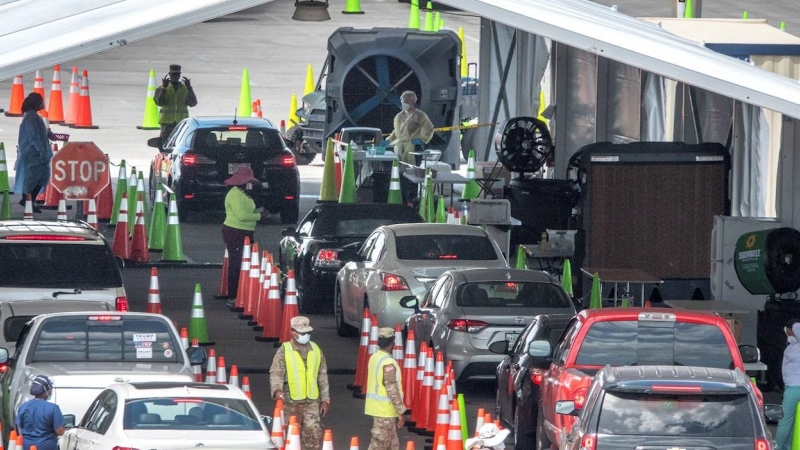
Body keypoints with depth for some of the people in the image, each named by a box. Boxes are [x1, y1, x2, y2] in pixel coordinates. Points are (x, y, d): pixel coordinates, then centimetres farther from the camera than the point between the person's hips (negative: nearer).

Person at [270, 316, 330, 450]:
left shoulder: (316, 350, 10)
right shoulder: (284, 351, -2)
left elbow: (322, 376, 15)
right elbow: (276, 373, -8)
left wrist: (325, 399, 12)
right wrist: (277, 389, -28)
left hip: (312, 402, 2)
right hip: (291, 402, -2)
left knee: (314, 433, -9)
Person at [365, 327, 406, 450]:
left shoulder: (374, 358, 8)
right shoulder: (388, 363, -20)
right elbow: (392, 390, -21)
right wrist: (400, 412, -16)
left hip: (376, 407, 9)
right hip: (385, 410, -9)